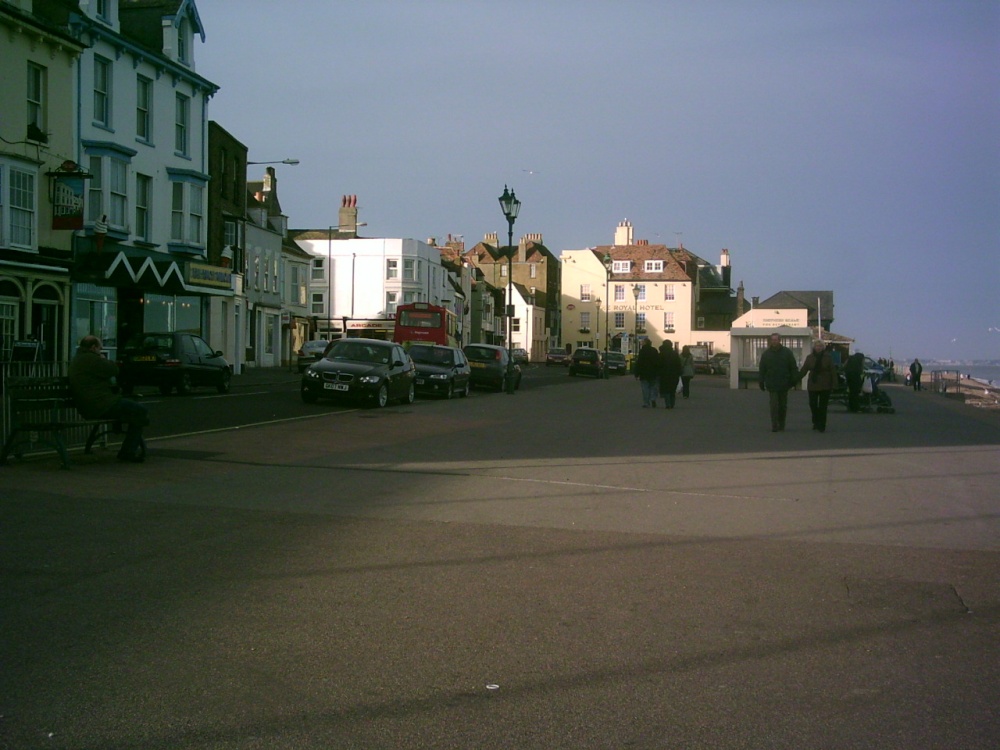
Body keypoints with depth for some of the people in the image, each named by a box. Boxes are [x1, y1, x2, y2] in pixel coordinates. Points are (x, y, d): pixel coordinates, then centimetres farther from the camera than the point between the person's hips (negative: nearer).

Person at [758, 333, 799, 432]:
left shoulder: (787, 352, 2)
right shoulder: (766, 354, 4)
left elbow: (794, 367, 4)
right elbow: (762, 370, 7)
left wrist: (794, 380, -3)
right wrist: (762, 383, 3)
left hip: (784, 384, 1)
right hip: (772, 385, -1)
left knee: (783, 405, 10)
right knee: (774, 405, -8)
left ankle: (781, 425, 22)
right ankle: (774, 426, -8)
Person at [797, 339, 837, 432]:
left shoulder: (828, 357, -1)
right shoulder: (810, 358, 6)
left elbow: (833, 371, -2)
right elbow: (803, 371, 6)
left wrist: (834, 384, -7)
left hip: (824, 386, -2)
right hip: (812, 385, 2)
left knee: (823, 406, 0)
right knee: (813, 405, 1)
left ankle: (821, 426, 6)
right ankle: (816, 422, 23)